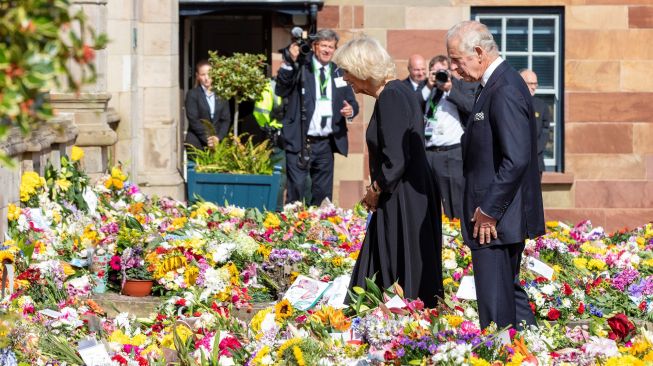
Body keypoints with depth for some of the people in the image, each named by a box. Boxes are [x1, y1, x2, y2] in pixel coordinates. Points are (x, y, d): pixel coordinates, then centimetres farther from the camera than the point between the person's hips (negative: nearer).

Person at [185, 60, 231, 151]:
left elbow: (226, 119, 8)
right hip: (197, 143, -2)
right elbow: (193, 120, -4)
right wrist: (207, 138, -13)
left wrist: (218, 137, -8)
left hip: (218, 142, 2)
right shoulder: (192, 94, 3)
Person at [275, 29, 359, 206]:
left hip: (325, 144, 5)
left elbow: (352, 102, 17)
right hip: (300, 143, -5)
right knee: (296, 191, -7)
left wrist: (351, 109, -8)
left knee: (323, 195, 8)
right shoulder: (300, 67, -1)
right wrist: (290, 62, -24)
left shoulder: (339, 72, 12)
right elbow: (281, 90, -13)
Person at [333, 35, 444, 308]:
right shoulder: (398, 91, 11)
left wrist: (376, 191, -7)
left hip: (403, 204, -10)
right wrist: (377, 190, 12)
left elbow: (396, 162, -23)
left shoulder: (390, 98, -18)